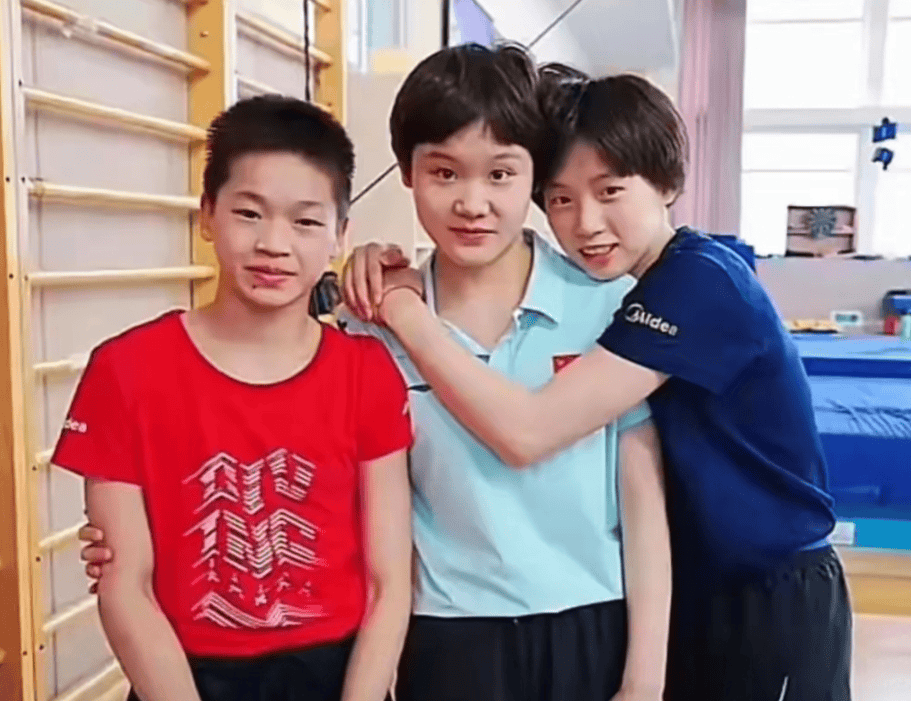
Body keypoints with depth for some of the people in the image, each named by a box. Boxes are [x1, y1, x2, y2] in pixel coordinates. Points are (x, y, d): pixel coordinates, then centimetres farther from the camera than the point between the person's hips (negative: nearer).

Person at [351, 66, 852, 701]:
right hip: (683, 589, 7)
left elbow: (525, 433, -34)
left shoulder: (700, 283, -26)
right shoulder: (610, 284, 0)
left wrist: (403, 308, -27)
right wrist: (399, 274, -19)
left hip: (772, 602, -7)